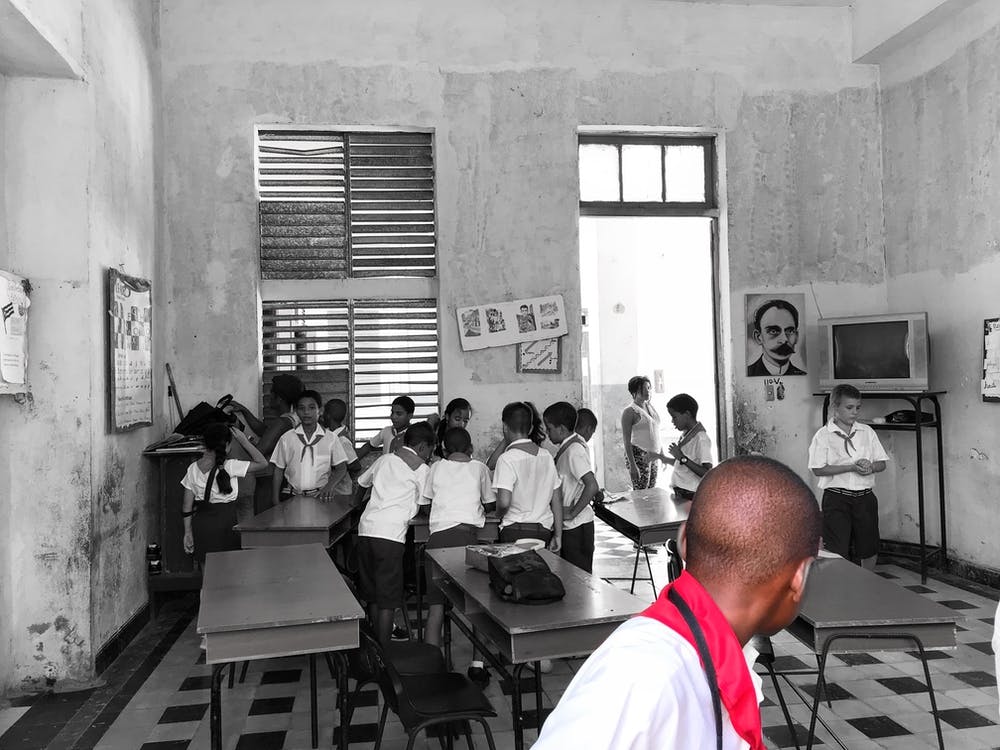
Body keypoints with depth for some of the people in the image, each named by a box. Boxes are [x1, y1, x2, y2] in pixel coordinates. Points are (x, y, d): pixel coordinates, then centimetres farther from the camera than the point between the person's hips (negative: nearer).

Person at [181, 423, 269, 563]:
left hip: (201, 525, 5)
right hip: (225, 523, -5)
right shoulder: (230, 466, -13)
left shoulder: (193, 468, 2)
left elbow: (187, 506, 5)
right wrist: (243, 441, -3)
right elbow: (262, 462, -7)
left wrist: (188, 532, 12)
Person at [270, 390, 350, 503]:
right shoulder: (286, 438, 8)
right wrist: (275, 503, 5)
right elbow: (278, 471, 11)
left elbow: (341, 468, 5)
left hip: (321, 497, -1)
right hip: (295, 497, 1)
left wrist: (329, 486, -14)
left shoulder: (330, 438, 6)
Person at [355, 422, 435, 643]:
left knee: (372, 594, 16)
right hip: (391, 533, -6)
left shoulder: (384, 459, 20)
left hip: (366, 528, 6)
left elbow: (360, 483, 34)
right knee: (388, 598, -1)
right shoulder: (421, 469, 3)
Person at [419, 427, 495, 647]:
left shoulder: (435, 468, 16)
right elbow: (490, 503, 27)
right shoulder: (479, 468, 15)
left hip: (438, 536, 1)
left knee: (436, 606, 5)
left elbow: (423, 506, 23)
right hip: (467, 536, -1)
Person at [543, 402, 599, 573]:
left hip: (577, 526, -9)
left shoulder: (574, 451, -19)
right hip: (568, 526, 9)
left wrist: (572, 512, -21)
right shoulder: (568, 446, 9)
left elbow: (592, 486, -28)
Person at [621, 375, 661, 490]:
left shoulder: (650, 406, 13)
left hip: (652, 456, 7)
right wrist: (632, 466, -19)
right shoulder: (630, 411, -9)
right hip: (639, 456, -7)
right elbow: (627, 441, -13)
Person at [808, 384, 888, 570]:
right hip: (836, 497, -4)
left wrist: (870, 467, -14)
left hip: (865, 496, 4)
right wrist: (851, 467, -18)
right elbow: (818, 469, -12)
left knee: (870, 550, 14)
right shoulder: (823, 435, -5)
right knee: (837, 551, -5)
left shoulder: (867, 432, 8)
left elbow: (882, 463, 9)